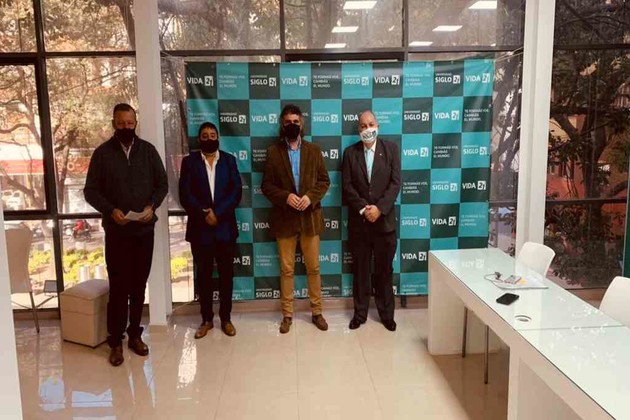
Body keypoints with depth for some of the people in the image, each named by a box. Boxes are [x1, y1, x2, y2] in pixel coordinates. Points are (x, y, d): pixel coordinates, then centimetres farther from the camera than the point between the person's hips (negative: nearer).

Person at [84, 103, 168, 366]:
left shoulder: (148, 150, 3)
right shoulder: (103, 153, -1)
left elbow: (162, 183, 6)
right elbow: (90, 191, -1)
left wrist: (152, 206, -12)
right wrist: (110, 210, -18)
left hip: (144, 230, 2)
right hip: (116, 232, -2)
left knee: (139, 285, 9)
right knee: (118, 287, 1)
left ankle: (135, 334, 23)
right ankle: (116, 341, 13)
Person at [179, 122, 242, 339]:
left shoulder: (229, 160, 6)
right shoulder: (189, 161, 3)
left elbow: (236, 191, -4)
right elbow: (185, 194, -5)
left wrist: (217, 213, -15)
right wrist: (204, 214, -17)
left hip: (225, 227, 1)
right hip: (200, 228, 0)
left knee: (226, 274, 7)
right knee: (203, 275, 8)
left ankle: (226, 318, 20)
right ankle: (206, 319, 21)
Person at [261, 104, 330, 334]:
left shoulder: (314, 150, 5)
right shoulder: (273, 151, 2)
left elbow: (324, 180, 3)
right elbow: (266, 185, -1)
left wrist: (310, 197, -14)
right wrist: (285, 197, -17)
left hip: (310, 216, 1)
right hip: (284, 218, -1)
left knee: (313, 267, 8)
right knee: (286, 269, 7)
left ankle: (317, 312, 21)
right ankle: (287, 314, 19)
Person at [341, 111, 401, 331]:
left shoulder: (391, 148, 1)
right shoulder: (350, 152, 3)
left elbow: (395, 182, -6)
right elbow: (347, 186, -3)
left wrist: (379, 208, -16)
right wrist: (363, 208, -14)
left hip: (384, 219, 0)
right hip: (358, 221, 1)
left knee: (384, 269, 8)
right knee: (360, 269, 9)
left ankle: (387, 314, 21)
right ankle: (360, 313, 21)